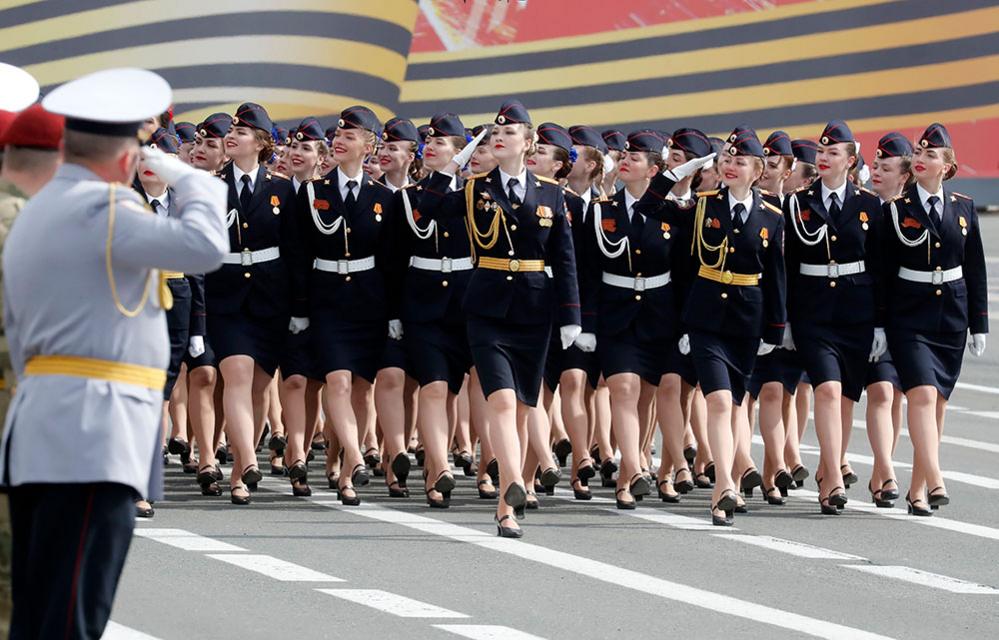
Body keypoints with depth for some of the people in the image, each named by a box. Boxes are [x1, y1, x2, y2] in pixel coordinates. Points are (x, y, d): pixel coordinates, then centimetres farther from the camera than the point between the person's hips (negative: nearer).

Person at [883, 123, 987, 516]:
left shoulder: (963, 208, 6)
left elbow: (975, 271, 9)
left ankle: (918, 488, 16)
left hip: (951, 318, 3)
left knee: (937, 402, 8)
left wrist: (978, 325, 7)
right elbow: (884, 271, -2)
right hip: (909, 318, -3)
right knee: (922, 395, -17)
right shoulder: (896, 210, -2)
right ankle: (935, 481, -25)